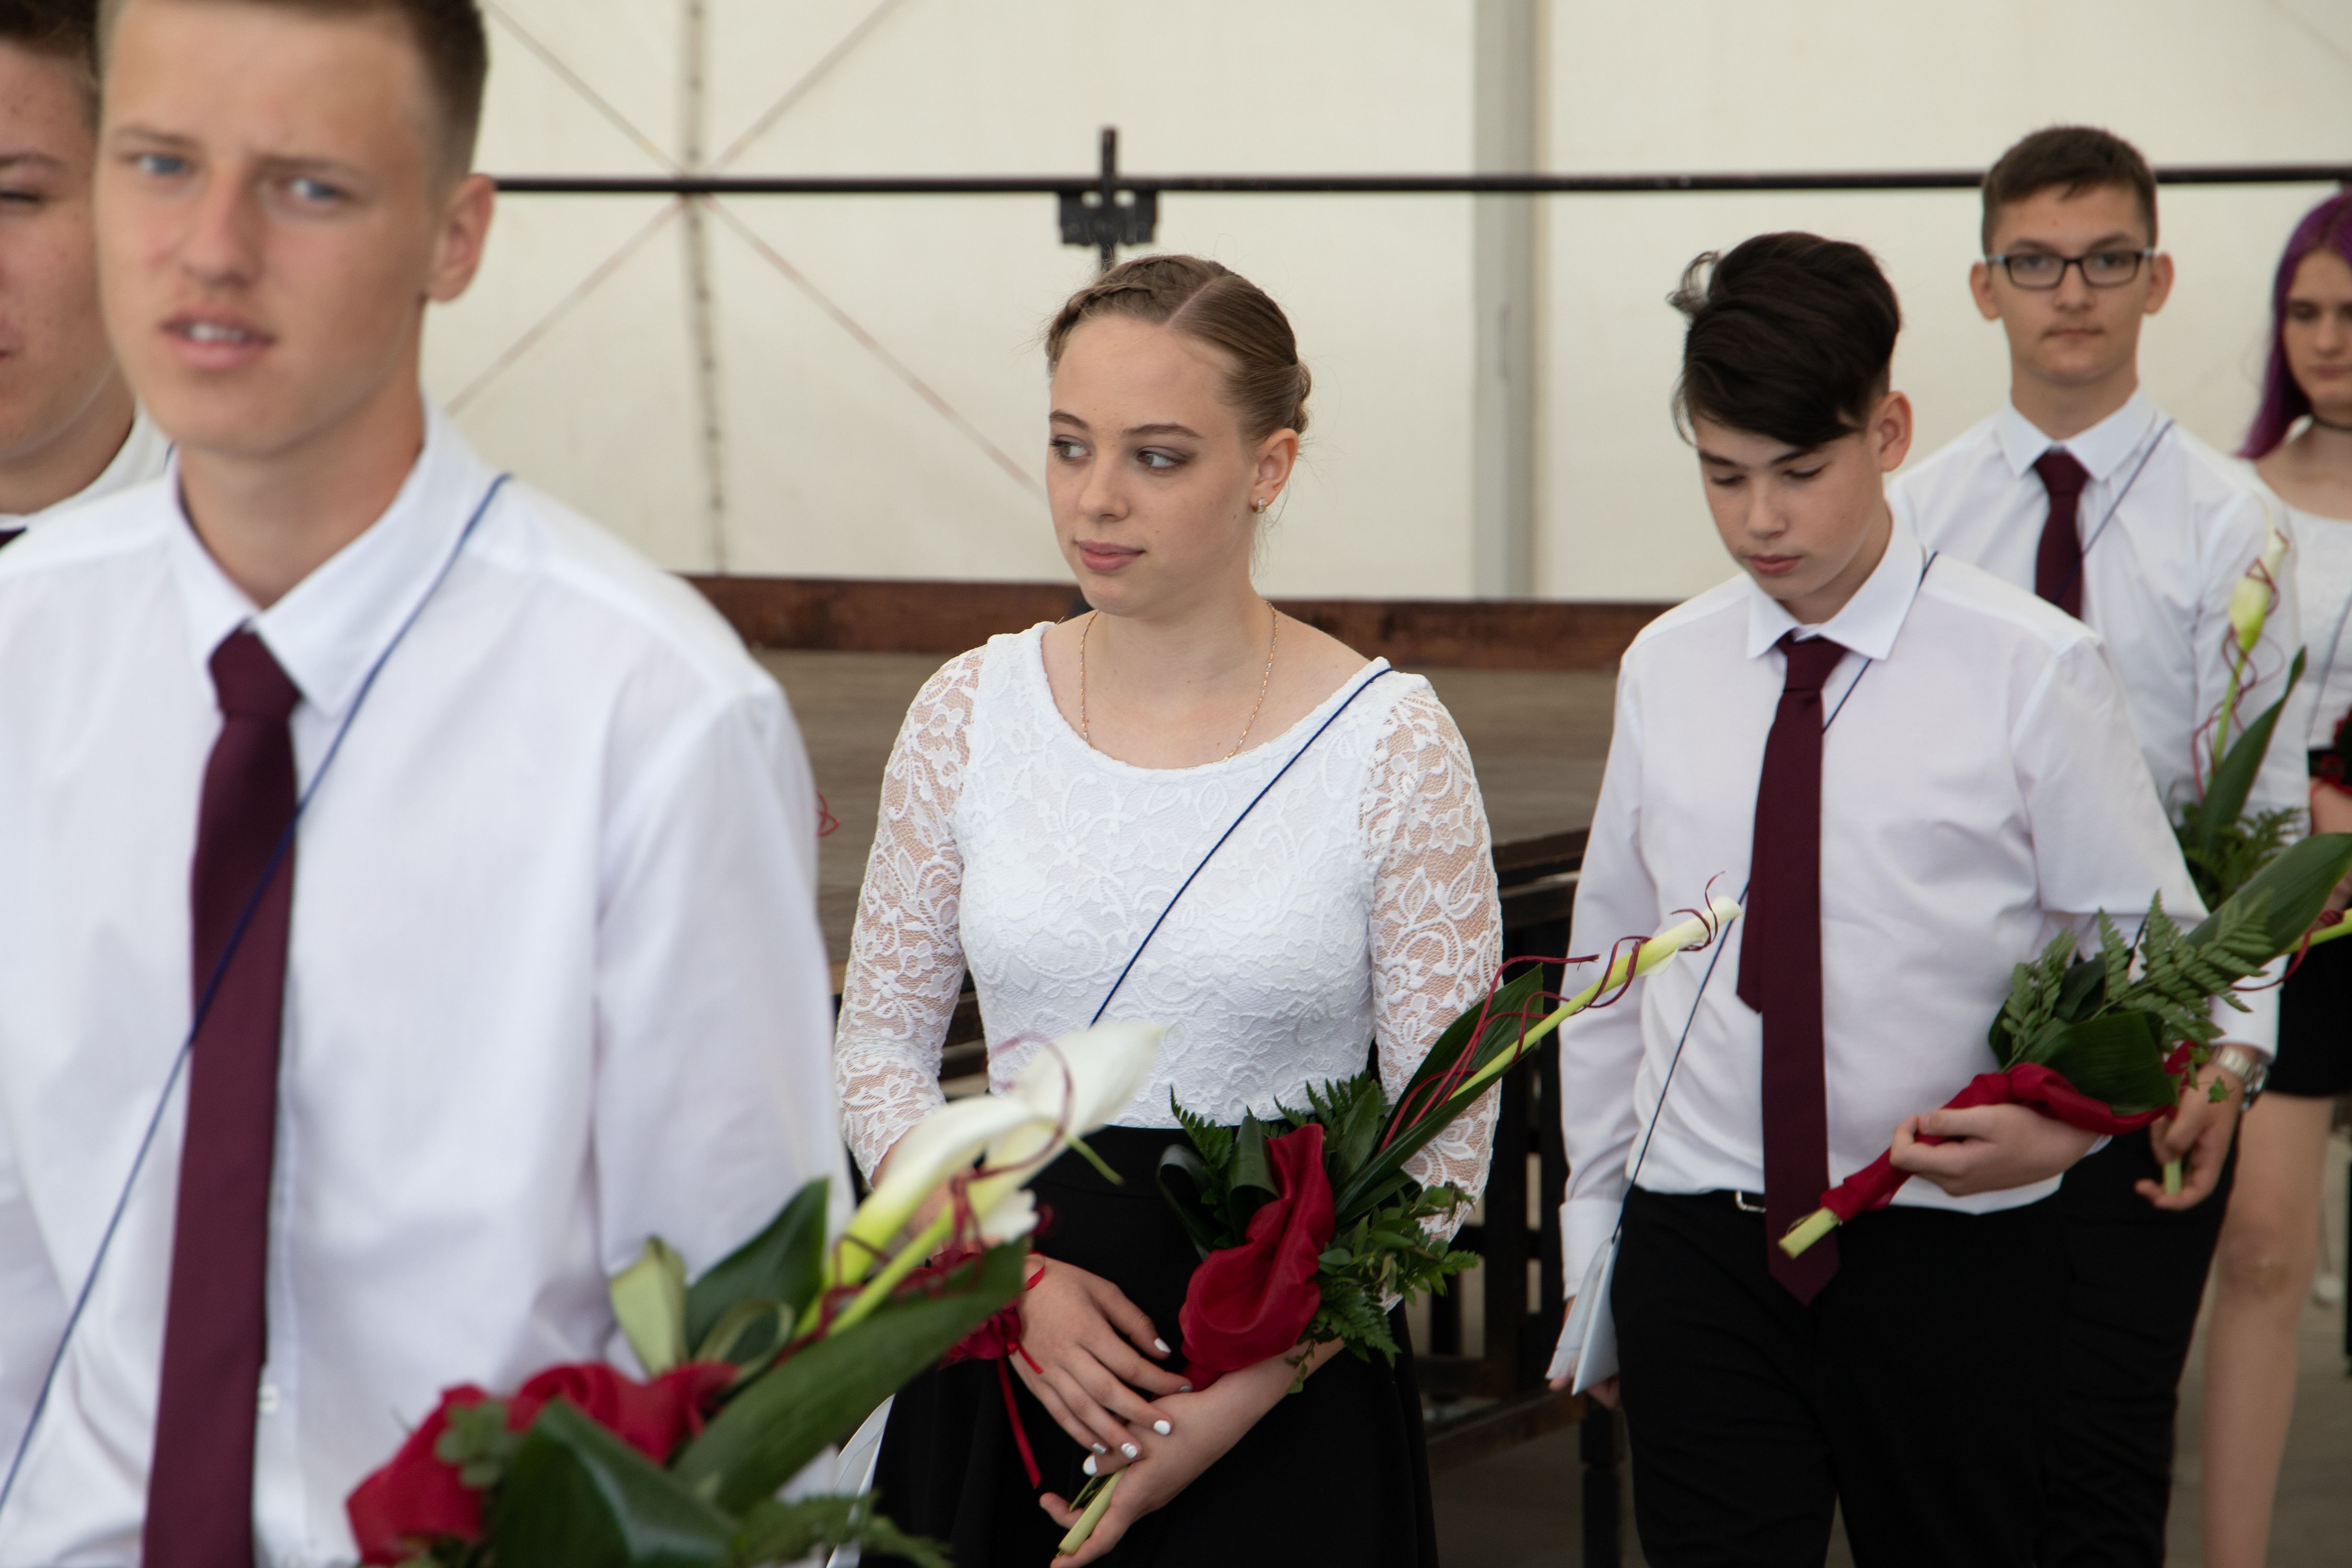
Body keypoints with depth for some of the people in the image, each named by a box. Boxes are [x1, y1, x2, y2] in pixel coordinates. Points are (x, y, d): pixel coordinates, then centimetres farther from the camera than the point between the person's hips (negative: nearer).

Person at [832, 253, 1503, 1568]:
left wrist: (1247, 1398, -14)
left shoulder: (1393, 746, -8)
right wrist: (1014, 1269, -10)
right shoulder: (971, 715, 0)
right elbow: (880, 1042, 6)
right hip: (1000, 1362, 3)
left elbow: (1447, 1143, -7)